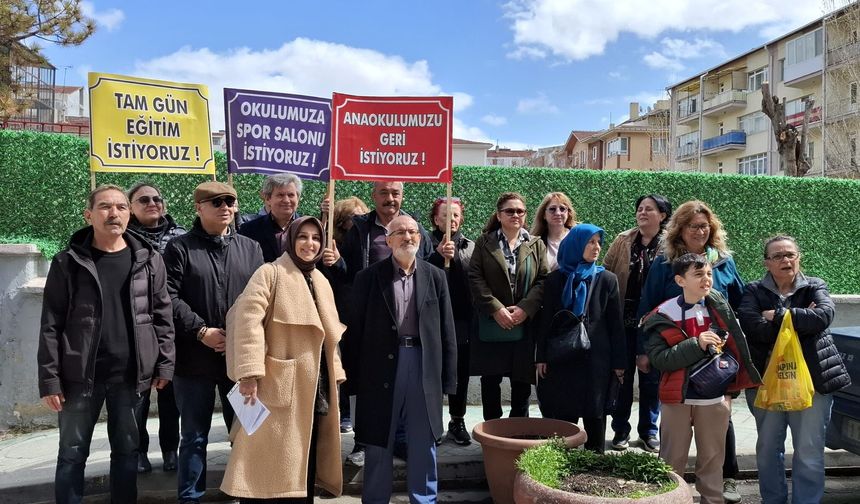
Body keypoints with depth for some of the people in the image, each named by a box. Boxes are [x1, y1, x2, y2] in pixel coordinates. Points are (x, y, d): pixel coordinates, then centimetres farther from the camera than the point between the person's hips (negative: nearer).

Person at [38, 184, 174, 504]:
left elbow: (162, 316, 5)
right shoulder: (68, 262, 0)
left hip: (130, 375, 1)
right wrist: (49, 379, -7)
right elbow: (51, 325, -2)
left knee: (127, 451, 12)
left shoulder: (149, 260, 4)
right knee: (72, 454, 10)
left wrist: (164, 364, 0)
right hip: (80, 376, -1)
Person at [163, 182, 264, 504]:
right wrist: (202, 331, -15)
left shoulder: (250, 248, 10)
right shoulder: (180, 248, 1)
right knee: (194, 436, 9)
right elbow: (169, 298, -9)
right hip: (195, 357, -2)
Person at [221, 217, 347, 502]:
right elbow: (248, 319, -17)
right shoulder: (270, 273, -6)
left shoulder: (322, 282, 16)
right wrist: (250, 372, -25)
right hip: (279, 385, -6)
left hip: (314, 387, 7)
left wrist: (335, 373, 17)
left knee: (304, 462, 12)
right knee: (270, 463, -2)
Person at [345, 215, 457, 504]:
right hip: (381, 367, -1)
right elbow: (356, 328, 1)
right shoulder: (369, 277, 1)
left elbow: (446, 330, 6)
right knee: (379, 443, 10)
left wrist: (448, 377, 2)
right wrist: (354, 374, -3)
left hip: (424, 366, 2)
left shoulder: (435, 277, 6)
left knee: (423, 445, 10)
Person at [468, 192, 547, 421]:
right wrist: (496, 309, -13)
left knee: (522, 380, 6)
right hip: (491, 323, -1)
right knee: (490, 379, 5)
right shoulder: (484, 243, 4)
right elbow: (475, 278, -4)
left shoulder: (536, 244, 8)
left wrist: (525, 309, -12)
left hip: (525, 323, 1)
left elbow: (543, 280, 0)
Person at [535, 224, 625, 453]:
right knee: (564, 415, 4)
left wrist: (618, 362, -1)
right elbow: (545, 320, 4)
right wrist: (541, 357, 1)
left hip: (596, 359, 0)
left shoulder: (607, 279, 3)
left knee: (595, 414, 7)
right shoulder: (555, 280, 4)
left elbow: (615, 323, 2)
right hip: (562, 359, 0)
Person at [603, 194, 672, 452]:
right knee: (622, 375, 9)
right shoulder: (622, 241, 3)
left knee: (651, 377, 10)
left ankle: (648, 430, 26)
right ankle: (620, 429, 23)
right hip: (623, 320, 2)